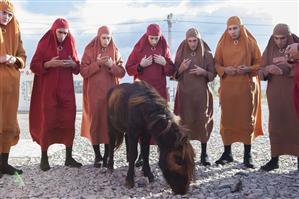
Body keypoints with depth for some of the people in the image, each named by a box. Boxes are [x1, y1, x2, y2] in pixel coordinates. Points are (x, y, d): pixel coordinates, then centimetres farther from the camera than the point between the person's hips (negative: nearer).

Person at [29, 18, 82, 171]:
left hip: (66, 90, 3)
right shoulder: (44, 44, 0)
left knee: (69, 122, 1)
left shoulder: (70, 45, 9)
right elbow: (33, 66, -4)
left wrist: (73, 64, -10)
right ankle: (44, 158, 9)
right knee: (47, 122, -2)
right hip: (48, 90, -3)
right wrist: (49, 64, -20)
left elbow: (77, 67, 12)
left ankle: (69, 157, 10)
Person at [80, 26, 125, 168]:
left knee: (109, 123, 0)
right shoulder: (89, 51, 2)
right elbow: (83, 72, -4)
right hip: (94, 93, -1)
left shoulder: (114, 51, 7)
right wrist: (98, 64, -16)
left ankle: (107, 156, 9)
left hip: (110, 93, 1)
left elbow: (122, 72, 3)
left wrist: (111, 65, -15)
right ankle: (97, 155, 13)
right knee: (95, 122, 1)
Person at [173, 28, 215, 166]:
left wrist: (203, 72, -14)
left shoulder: (207, 54, 3)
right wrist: (181, 68, -12)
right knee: (185, 122, -1)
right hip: (185, 93, 1)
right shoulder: (181, 54, 7)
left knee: (203, 121, -2)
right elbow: (175, 75, 8)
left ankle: (204, 153, 7)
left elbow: (213, 75, 5)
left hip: (201, 93, -1)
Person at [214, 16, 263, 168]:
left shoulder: (250, 43, 3)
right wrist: (225, 70, -12)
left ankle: (247, 154, 10)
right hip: (227, 87, 1)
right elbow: (216, 64, 8)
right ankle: (227, 153, 14)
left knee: (247, 119, 1)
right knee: (227, 119, 3)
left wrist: (248, 69, -15)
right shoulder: (222, 44, 7)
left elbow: (259, 63, 3)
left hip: (247, 87, -1)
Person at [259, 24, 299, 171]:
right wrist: (267, 69, -22)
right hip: (275, 94, 2)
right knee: (275, 125, 2)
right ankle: (274, 159, 8)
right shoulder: (269, 51, 3)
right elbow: (261, 74, 0)